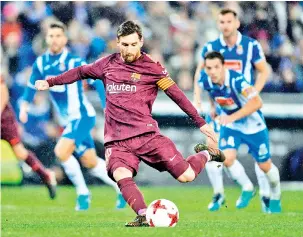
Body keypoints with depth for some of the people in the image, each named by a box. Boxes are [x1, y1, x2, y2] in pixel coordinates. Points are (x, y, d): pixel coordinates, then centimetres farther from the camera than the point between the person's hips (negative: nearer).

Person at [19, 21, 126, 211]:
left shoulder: (74, 62, -15)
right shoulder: (41, 63, 2)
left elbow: (98, 82, -12)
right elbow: (32, 86, 16)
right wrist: (24, 106, 3)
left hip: (82, 116, -7)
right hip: (68, 120, 7)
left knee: (61, 151, -22)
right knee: (91, 163, 11)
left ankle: (83, 193, -6)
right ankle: (122, 188, 29)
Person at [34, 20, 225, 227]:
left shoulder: (152, 68, 0)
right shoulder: (108, 64, 11)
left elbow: (177, 95, 0)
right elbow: (81, 72, 27)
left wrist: (201, 123, -4)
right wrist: (50, 82, 27)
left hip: (147, 135, -2)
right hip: (117, 140, 2)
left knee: (186, 176, -6)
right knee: (121, 176, -31)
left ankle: (206, 154, 26)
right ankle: (144, 216, -37)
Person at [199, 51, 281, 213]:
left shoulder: (236, 80, -34)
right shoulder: (205, 81, -18)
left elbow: (257, 102, -44)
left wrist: (232, 117, -49)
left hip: (252, 125, -4)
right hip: (229, 125, 4)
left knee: (265, 166, 8)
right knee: (226, 159, -18)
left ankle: (276, 196, 37)